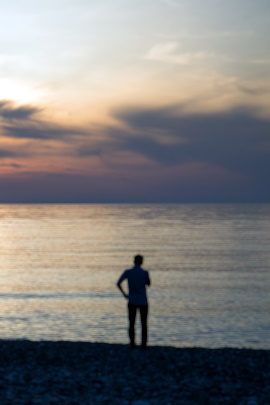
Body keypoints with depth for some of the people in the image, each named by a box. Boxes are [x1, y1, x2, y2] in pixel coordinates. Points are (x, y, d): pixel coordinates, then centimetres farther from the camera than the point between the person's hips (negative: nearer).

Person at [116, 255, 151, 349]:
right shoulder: (145, 273, -10)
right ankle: (143, 344, 3)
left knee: (132, 323, 9)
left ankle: (132, 344, 3)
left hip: (132, 302, 1)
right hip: (143, 302, -1)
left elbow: (118, 283, -4)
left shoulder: (127, 272, -5)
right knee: (144, 324, 8)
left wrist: (124, 294, 9)